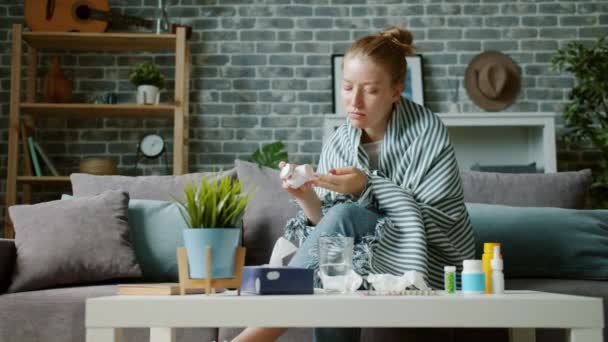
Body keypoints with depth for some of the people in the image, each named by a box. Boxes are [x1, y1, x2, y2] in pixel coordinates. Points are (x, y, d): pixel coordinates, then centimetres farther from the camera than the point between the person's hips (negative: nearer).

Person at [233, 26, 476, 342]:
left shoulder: (426, 132, -13)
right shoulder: (338, 144, 0)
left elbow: (442, 221, -16)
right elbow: (325, 225, -1)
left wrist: (367, 187, -26)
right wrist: (307, 199, -23)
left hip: (430, 259, -3)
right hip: (367, 255, 3)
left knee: (344, 214, -30)